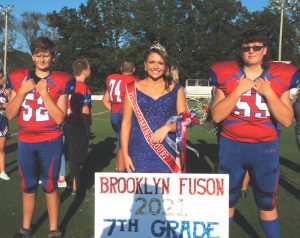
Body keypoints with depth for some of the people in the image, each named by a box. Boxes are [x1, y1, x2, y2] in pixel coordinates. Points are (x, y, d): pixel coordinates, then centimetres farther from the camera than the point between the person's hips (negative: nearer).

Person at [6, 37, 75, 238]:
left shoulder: (60, 81, -5)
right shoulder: (19, 78, 3)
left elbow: (59, 118, -10)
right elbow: (9, 114, 1)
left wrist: (44, 93, -17)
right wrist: (22, 91, -11)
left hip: (51, 142, -3)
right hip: (25, 142, 3)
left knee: (50, 186, 5)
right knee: (28, 186, 14)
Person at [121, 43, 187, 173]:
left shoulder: (176, 89, 4)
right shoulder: (133, 89, 3)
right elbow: (126, 123, 3)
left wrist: (167, 127, -16)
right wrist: (125, 154, -3)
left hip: (167, 156, 1)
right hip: (139, 156, 0)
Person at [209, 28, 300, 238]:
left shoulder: (279, 78, -1)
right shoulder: (226, 76, -4)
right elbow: (216, 116, -10)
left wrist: (268, 92, -16)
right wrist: (238, 90, -17)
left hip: (266, 149, 0)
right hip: (231, 147, 0)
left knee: (267, 204, 13)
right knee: (227, 202, 15)